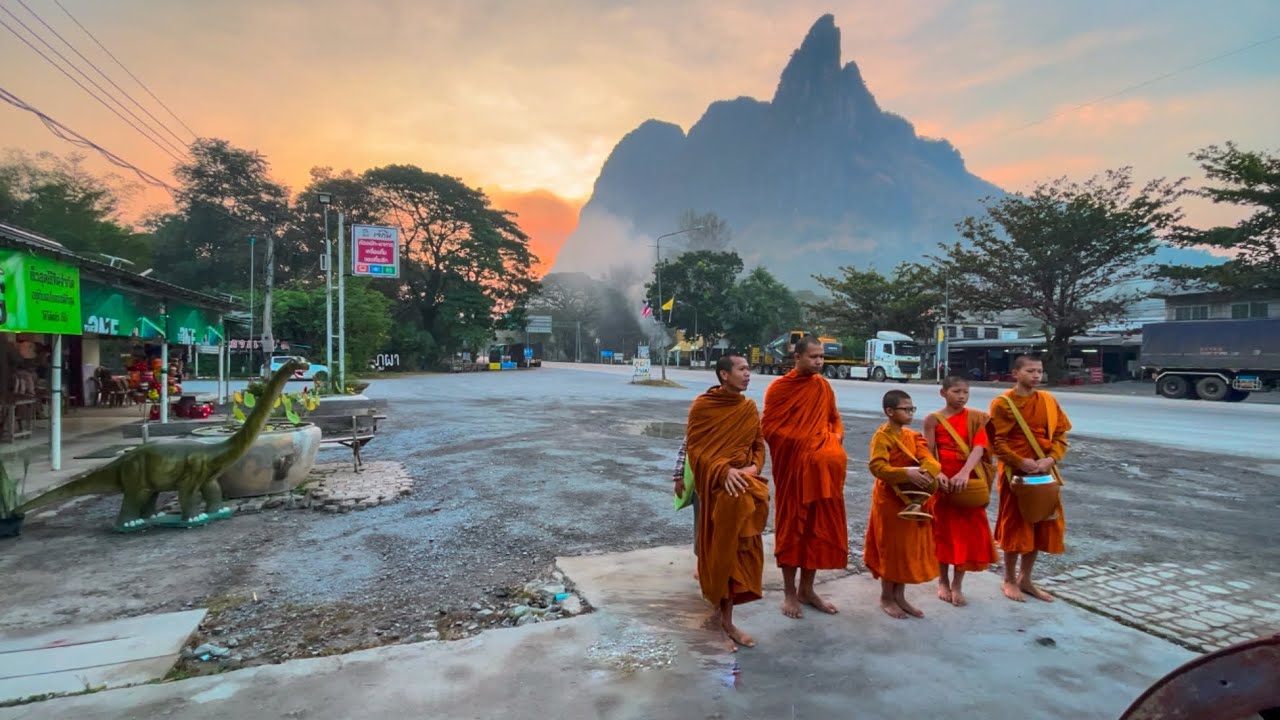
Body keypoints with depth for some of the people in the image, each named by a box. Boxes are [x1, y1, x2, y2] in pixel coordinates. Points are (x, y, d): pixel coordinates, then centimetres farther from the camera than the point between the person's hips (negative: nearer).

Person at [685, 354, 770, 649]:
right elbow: (693, 447, -8)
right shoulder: (702, 406, -6)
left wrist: (754, 467, -7)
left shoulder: (750, 407, 7)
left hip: (744, 480, 4)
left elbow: (759, 444, 13)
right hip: (715, 483, -4)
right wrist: (724, 471, -20)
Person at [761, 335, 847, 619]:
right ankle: (789, 593, 17)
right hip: (792, 467, -5)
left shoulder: (822, 385, 7)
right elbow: (768, 428, -11)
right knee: (791, 527, 4)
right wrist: (800, 442, -15)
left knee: (819, 527, 11)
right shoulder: (779, 388, -9)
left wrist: (836, 437, -1)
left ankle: (807, 590, 25)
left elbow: (834, 418, 19)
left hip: (822, 468, 5)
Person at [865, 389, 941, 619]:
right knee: (892, 548, 3)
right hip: (890, 499, -7)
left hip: (912, 498, 8)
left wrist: (927, 472, -23)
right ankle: (886, 598, 18)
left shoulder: (912, 435, 9)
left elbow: (927, 458, -2)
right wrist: (907, 473, -33)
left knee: (909, 547, 13)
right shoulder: (882, 436, -15)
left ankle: (900, 595, 27)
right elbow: (877, 467, -26)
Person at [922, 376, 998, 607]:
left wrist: (964, 472, -30)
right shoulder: (933, 420, -4)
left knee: (968, 532, 5)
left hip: (968, 482, 1)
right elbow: (928, 453, -7)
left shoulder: (977, 418, -1)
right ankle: (943, 581, 28)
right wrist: (938, 475, -26)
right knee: (943, 529, 11)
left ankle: (957, 584, 22)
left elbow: (979, 447, -15)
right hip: (943, 482, -1)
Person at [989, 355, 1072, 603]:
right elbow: (997, 442, -11)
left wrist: (1052, 458, -9)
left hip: (1044, 473, 5)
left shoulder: (1048, 401, 7)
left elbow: (1060, 434, 7)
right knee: (1015, 526, 3)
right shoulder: (1003, 403, -9)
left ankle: (1025, 579, 28)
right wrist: (1020, 462, -20)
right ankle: (1010, 581, 19)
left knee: (1042, 525, 12)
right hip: (1016, 473, -5)